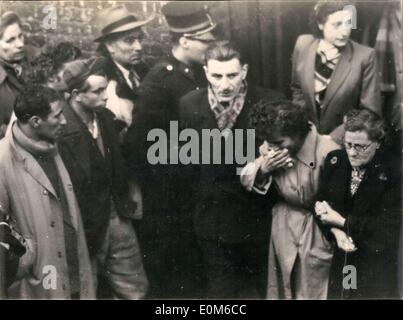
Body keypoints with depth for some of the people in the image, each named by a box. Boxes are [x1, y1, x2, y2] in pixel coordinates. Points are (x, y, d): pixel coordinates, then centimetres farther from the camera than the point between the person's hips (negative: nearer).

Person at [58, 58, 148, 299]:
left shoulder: (105, 116, 1)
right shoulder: (62, 130, -24)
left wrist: (125, 203, 11)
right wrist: (83, 231, -14)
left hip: (117, 216, 7)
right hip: (87, 225, -6)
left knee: (135, 290, 14)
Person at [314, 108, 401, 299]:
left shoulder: (393, 172, -14)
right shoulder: (334, 160, -2)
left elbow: (389, 225, -17)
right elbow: (321, 201, 0)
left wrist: (343, 222, -18)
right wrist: (336, 231, -18)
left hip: (376, 261, -3)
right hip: (337, 255, 3)